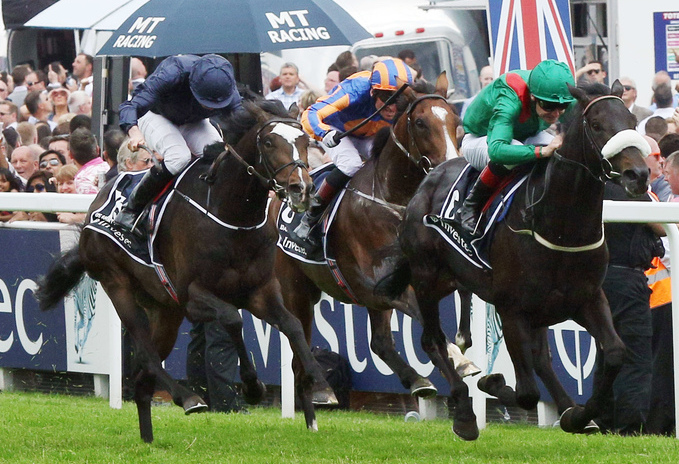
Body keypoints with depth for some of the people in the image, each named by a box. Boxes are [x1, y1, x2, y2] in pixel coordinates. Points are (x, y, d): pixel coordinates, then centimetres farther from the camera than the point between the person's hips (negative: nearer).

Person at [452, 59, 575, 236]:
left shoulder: (567, 99, -24)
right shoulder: (509, 101, -43)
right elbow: (496, 150, -55)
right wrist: (542, 151, -64)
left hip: (527, 136, 6)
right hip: (479, 140, -6)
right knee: (510, 154, -41)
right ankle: (469, 208, -20)